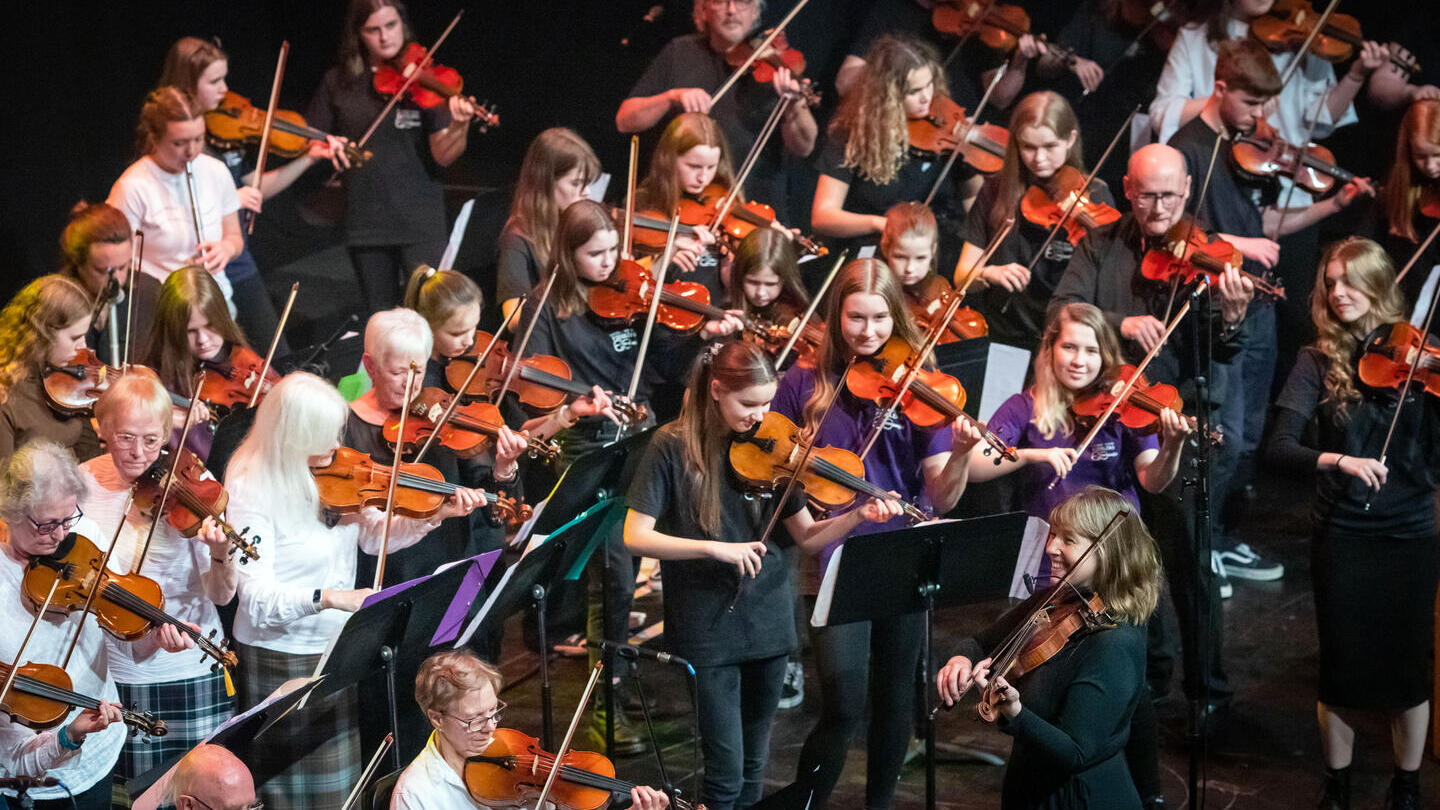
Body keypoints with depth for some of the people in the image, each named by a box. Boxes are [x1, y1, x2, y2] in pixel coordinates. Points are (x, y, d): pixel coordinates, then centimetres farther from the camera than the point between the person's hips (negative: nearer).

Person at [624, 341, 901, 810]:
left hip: (769, 625, 4)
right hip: (708, 630, -4)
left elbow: (806, 536, 5)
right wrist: (713, 548, -23)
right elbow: (635, 538, -13)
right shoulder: (674, 449, -7)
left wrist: (857, 516, -13)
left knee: (753, 771, 14)